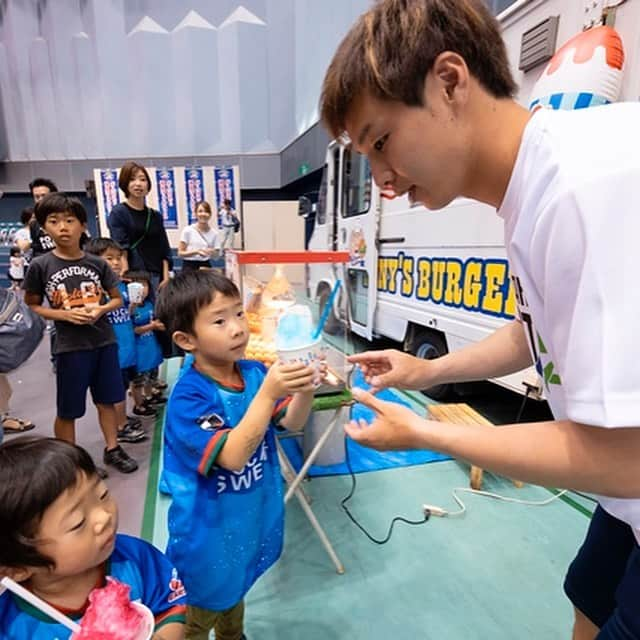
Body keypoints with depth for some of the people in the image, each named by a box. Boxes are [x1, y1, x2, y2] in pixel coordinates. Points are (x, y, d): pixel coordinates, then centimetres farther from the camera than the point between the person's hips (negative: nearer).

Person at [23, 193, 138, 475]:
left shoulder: (97, 263, -1)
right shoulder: (40, 266, -6)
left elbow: (117, 298, 8)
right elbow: (31, 306, 1)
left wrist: (101, 309, -12)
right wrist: (64, 314, -14)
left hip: (104, 341, 2)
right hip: (69, 346, -2)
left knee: (106, 400, 14)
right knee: (67, 410, 10)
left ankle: (112, 449, 31)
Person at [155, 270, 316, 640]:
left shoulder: (255, 372, -12)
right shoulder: (188, 397, -28)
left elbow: (292, 422, -10)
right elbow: (233, 456, -35)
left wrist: (305, 391, -30)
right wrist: (268, 393, -44)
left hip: (252, 517, 6)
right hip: (211, 530, -5)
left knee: (235, 592, 33)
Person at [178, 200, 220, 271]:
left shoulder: (214, 232, 1)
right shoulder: (188, 230, -6)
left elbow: (216, 256, 5)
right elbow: (180, 253, -5)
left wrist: (212, 253, -18)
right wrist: (196, 251, -20)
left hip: (206, 266, 3)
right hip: (190, 266, -3)